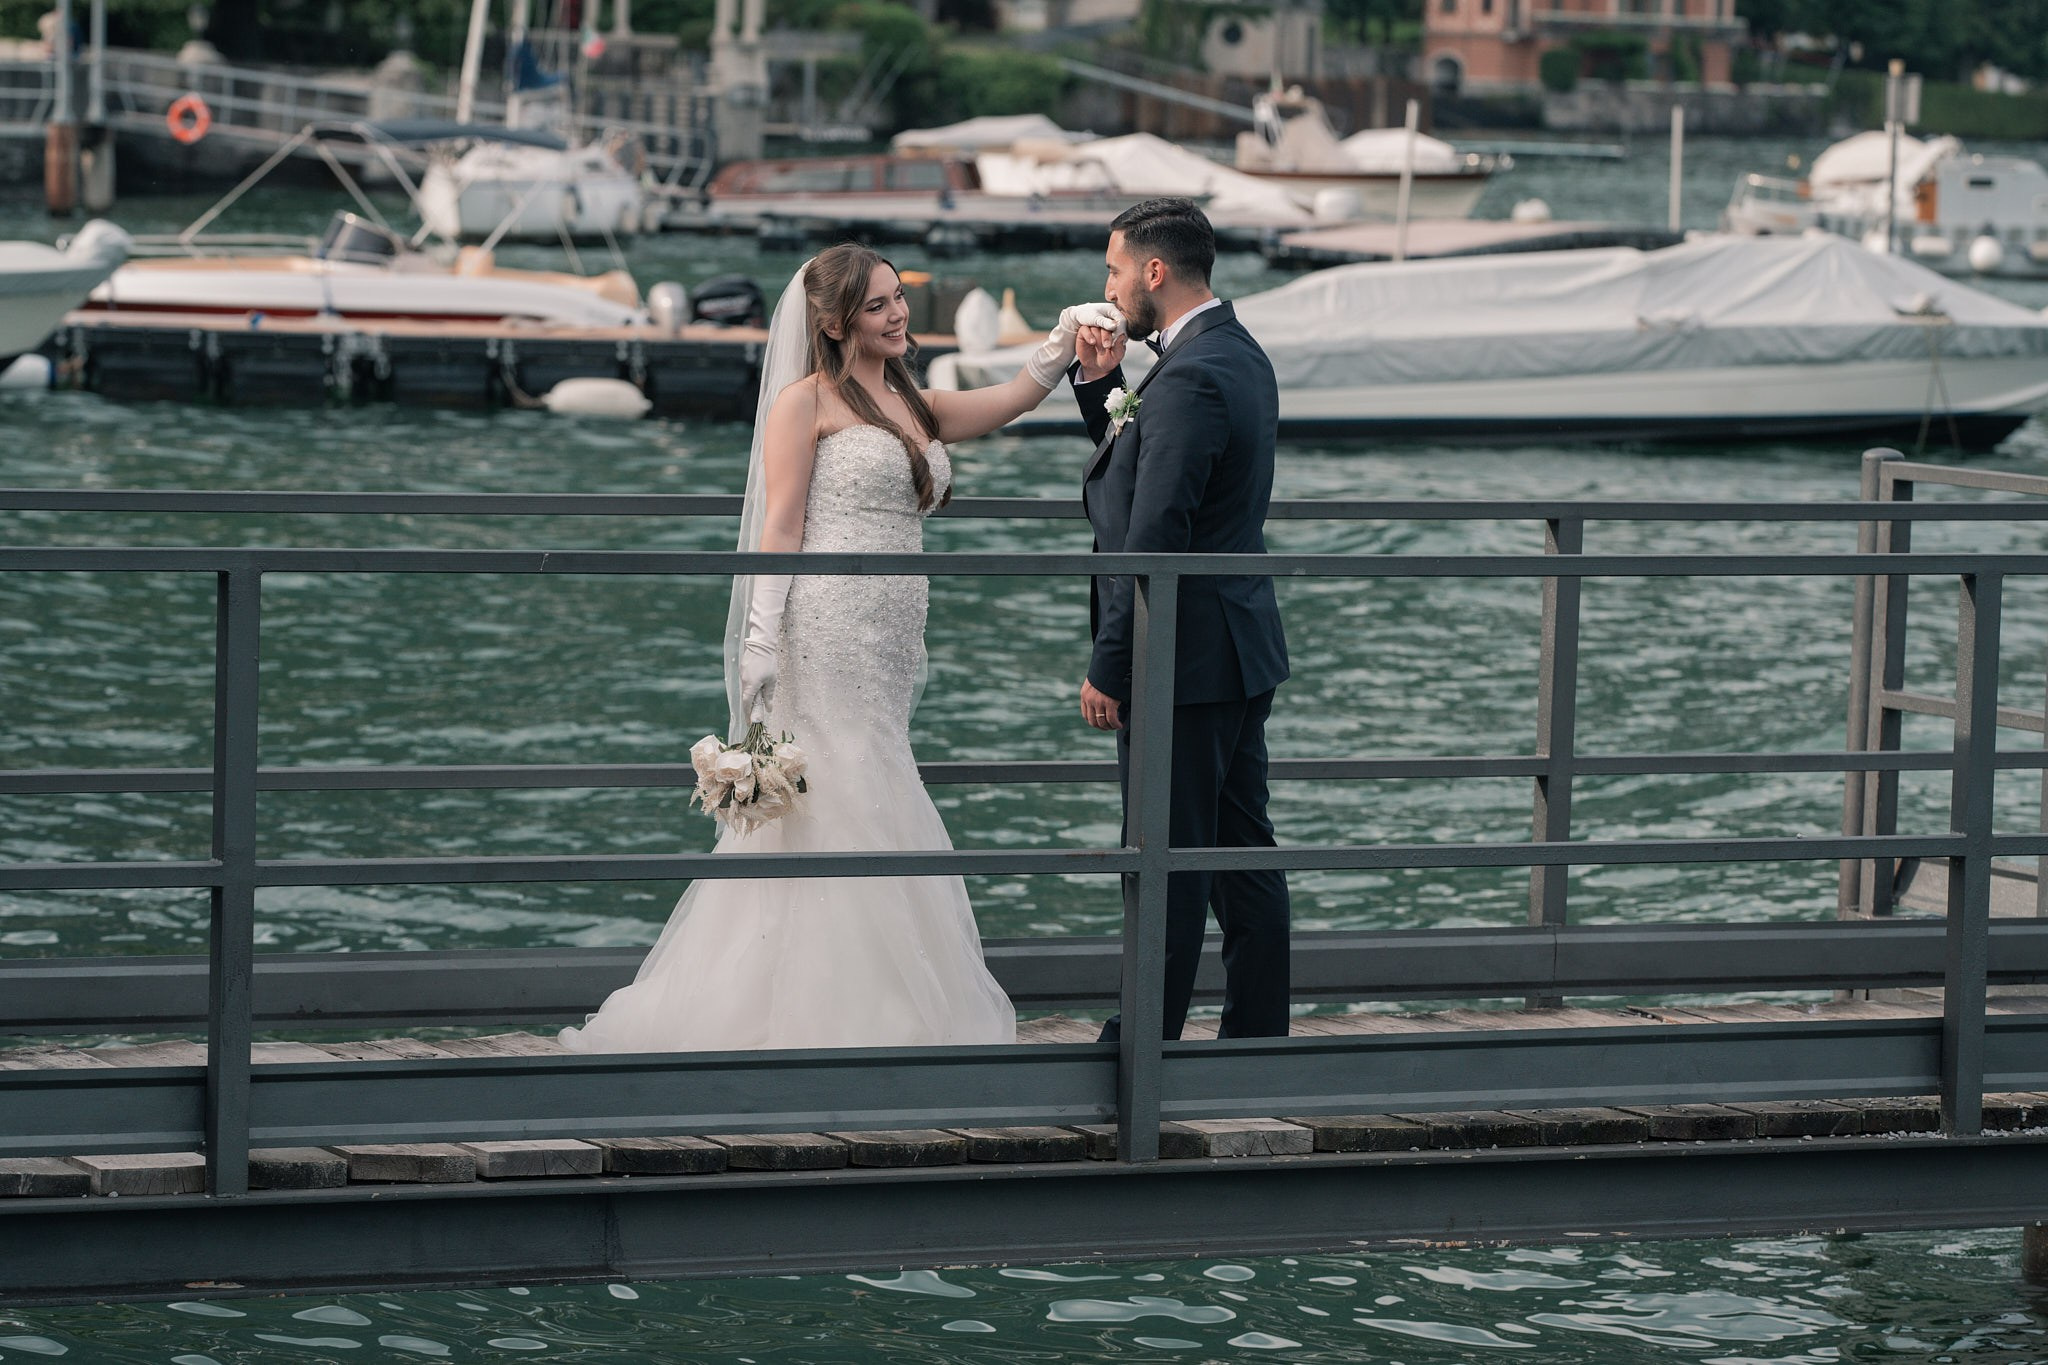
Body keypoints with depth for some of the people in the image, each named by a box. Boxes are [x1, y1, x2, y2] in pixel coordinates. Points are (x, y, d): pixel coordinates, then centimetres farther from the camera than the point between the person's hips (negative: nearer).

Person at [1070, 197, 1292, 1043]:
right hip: (1242, 654, 10)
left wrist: (1108, 668, -19)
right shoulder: (1239, 355, 12)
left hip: (1186, 660, -10)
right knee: (1243, 855, 13)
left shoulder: (1188, 378, -20)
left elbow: (1155, 537, -22)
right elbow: (1139, 469, 22)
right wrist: (1100, 386, 7)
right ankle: (1257, 1038, 18)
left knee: (1167, 871, -3)